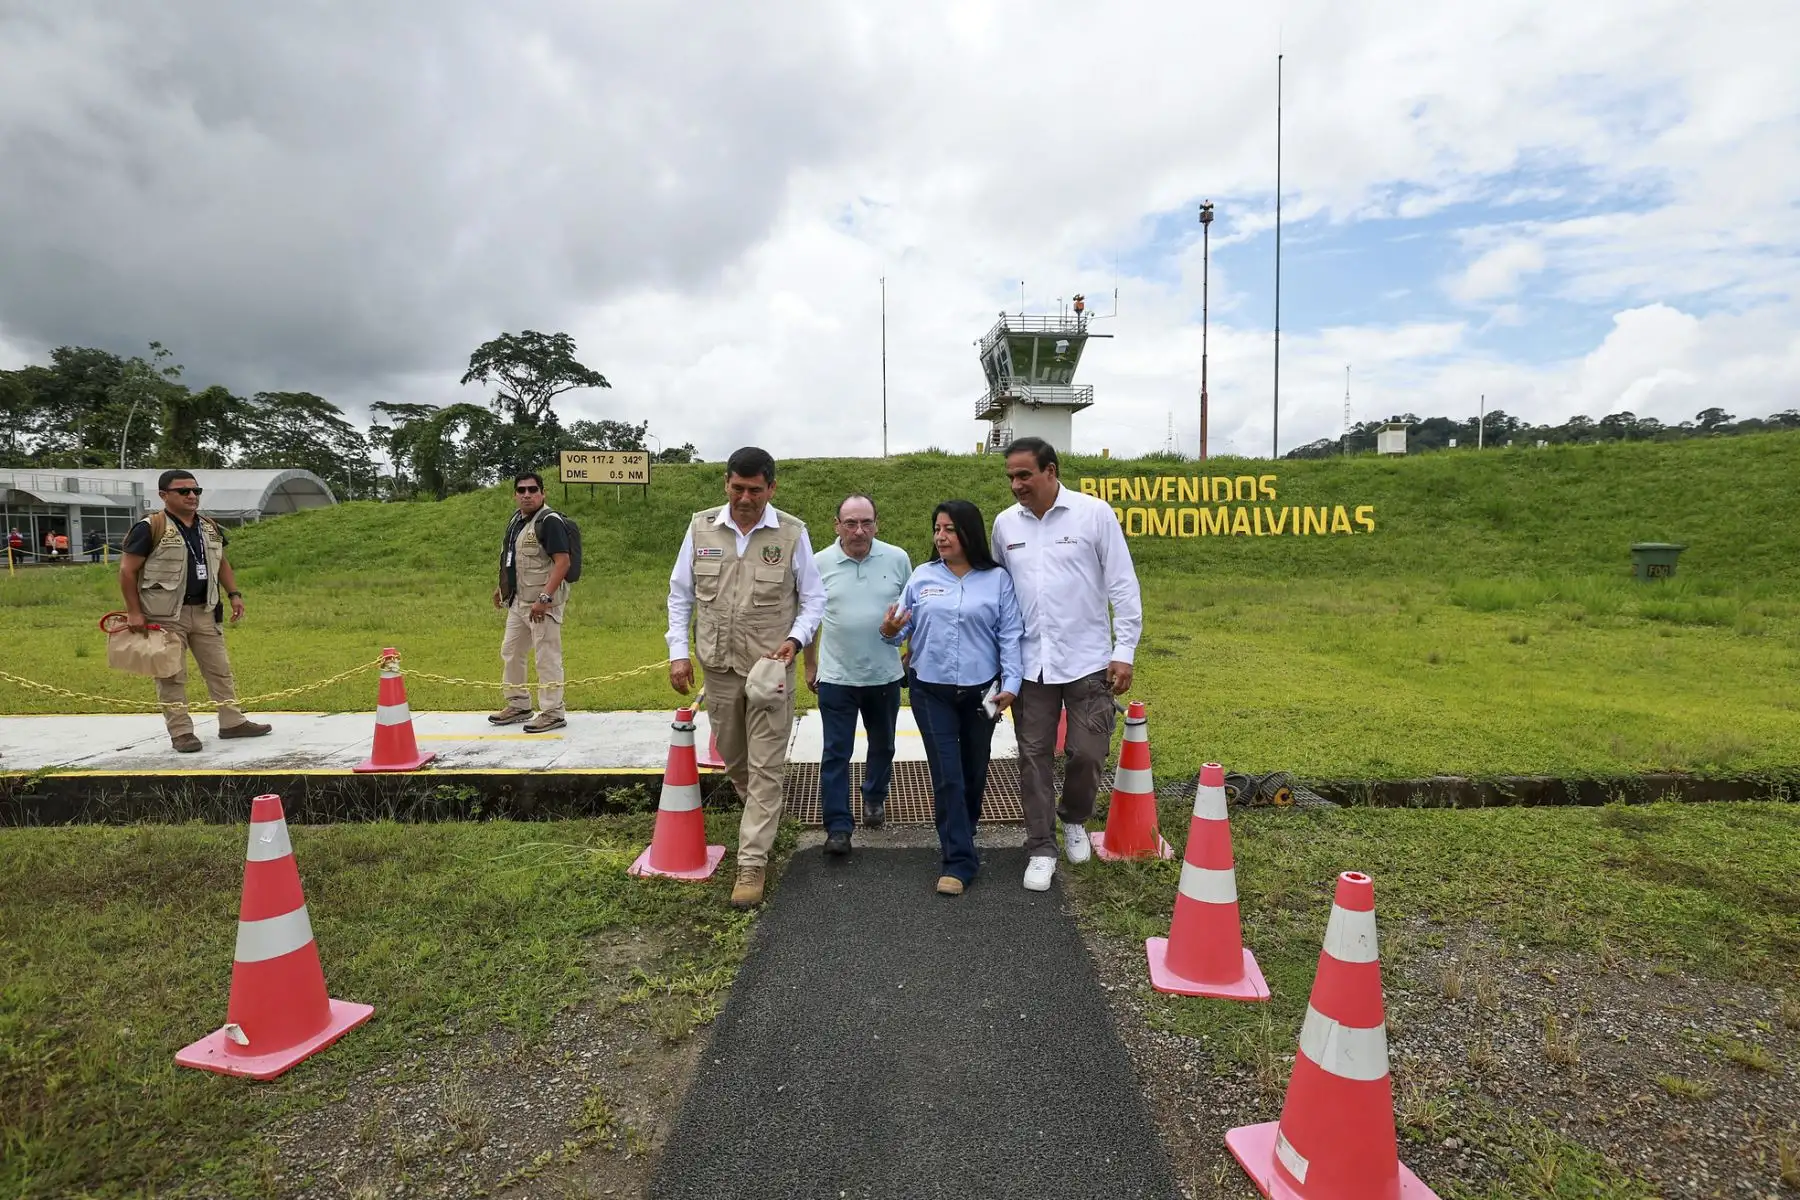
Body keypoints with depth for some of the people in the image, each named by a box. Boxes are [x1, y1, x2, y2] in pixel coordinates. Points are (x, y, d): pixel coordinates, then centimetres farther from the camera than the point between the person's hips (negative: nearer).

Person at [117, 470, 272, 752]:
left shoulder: (210, 527, 10)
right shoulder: (150, 528, -10)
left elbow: (221, 563, 21)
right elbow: (127, 570, -9)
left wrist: (234, 594, 9)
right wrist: (134, 612, -12)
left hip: (204, 611, 6)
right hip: (165, 615, -6)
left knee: (220, 668, 10)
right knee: (172, 676, 2)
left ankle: (233, 722, 18)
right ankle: (181, 732, 9)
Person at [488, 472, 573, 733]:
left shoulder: (549, 521, -15)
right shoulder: (516, 519, 14)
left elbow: (562, 562, -22)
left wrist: (544, 598, -27)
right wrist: (503, 587, 21)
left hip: (542, 602, -10)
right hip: (518, 602, 10)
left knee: (547, 658, -4)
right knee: (510, 652, 17)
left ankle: (553, 713, 5)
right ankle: (518, 705, 31)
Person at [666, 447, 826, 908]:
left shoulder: (792, 533, -7)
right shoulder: (701, 527, 0)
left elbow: (814, 598, 0)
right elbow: (680, 593, 7)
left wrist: (795, 638, -16)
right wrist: (679, 652, 1)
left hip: (769, 669, -3)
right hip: (718, 666, 3)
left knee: (765, 768, -1)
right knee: (733, 760, 19)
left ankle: (752, 863, 9)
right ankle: (761, 821, 46)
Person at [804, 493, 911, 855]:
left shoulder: (897, 559, -4)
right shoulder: (821, 563, -5)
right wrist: (809, 666, 8)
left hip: (885, 675, 2)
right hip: (836, 677, -2)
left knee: (882, 746, 19)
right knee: (836, 754, 1)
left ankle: (875, 798, 43)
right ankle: (838, 826, 10)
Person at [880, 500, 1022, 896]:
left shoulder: (998, 579, -2)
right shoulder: (922, 577, 2)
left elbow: (1010, 635, -4)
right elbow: (904, 628, 4)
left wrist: (1010, 683, -12)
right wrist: (889, 631, -19)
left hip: (981, 691, 1)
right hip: (932, 691, 0)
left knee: (974, 771, 17)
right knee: (947, 775, -4)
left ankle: (961, 832, 42)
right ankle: (959, 861, 3)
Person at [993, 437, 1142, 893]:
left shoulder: (1094, 513, -6)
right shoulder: (1005, 524, 4)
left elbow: (1122, 586, -4)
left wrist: (1124, 652, -7)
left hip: (1087, 661, -2)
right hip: (1030, 663, 3)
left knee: (1088, 753, 2)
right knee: (1033, 756, 7)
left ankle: (1074, 819, 34)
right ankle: (1041, 849, 22)